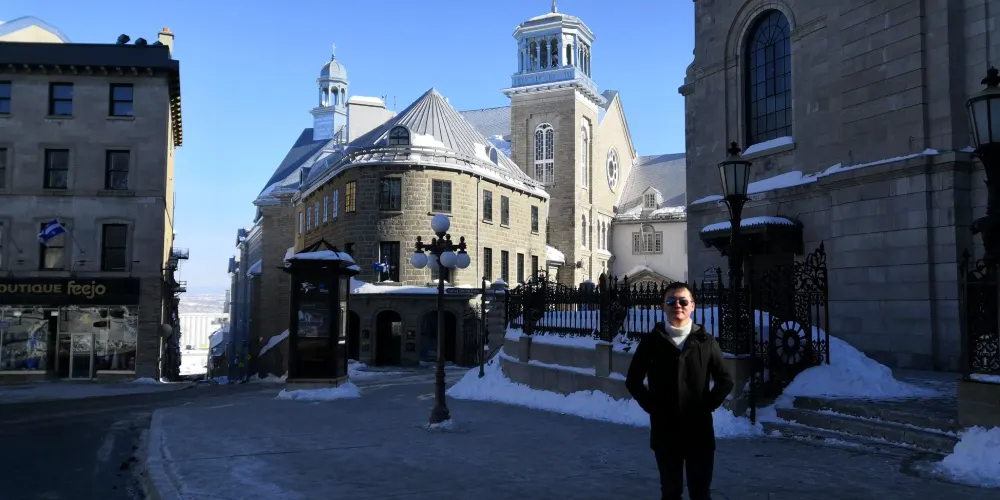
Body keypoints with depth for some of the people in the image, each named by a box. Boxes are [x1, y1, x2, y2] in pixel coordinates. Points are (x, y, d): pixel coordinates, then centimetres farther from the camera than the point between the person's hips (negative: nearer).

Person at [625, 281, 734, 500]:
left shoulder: (705, 341, 2)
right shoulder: (651, 341, 0)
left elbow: (725, 380, 5)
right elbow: (633, 380, 5)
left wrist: (707, 406, -3)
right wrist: (652, 406, -3)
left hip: (700, 430, 0)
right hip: (664, 430, 0)